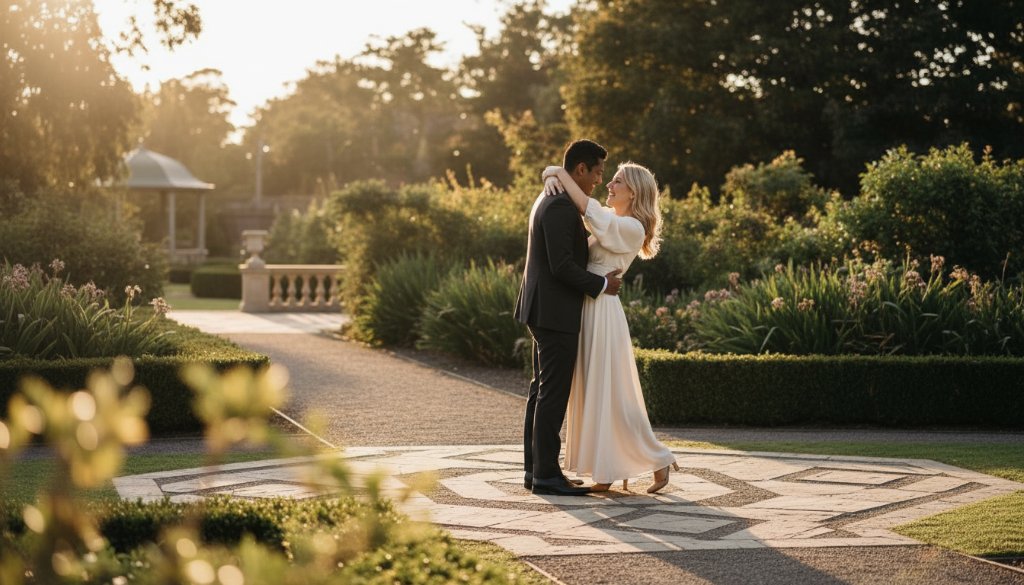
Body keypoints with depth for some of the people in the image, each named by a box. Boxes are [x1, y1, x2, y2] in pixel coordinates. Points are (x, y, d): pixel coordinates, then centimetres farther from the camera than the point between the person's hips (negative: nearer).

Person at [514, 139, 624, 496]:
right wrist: (602, 285, -12)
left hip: (545, 310, 11)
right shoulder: (560, 206, -18)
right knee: (553, 393, -6)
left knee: (543, 390, 12)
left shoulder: (551, 200, 15)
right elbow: (562, 266, -23)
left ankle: (535, 469, 17)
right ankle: (546, 474, -3)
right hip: (555, 313, -11)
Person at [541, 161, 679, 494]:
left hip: (602, 313, -9)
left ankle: (658, 460, 6)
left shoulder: (631, 228, -12)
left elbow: (587, 208, -23)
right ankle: (607, 472, 14)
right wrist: (551, 179, -8)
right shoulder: (607, 218, 13)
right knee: (593, 393, 9)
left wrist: (560, 172, -14)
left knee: (612, 394, -4)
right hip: (586, 311, 9)